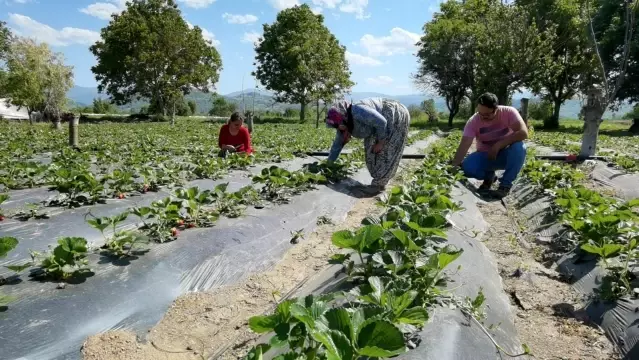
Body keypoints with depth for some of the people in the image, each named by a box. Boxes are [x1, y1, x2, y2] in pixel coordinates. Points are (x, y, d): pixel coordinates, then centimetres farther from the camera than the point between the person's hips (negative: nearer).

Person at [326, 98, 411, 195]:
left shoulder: (358, 112, -34)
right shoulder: (344, 125, -5)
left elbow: (381, 122, -30)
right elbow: (337, 144, 4)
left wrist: (380, 142, -20)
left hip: (397, 117, -9)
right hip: (385, 122, 9)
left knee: (386, 152, -8)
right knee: (372, 150, 7)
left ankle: (379, 183, 0)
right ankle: (380, 181, 15)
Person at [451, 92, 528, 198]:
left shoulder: (509, 112, -19)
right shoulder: (473, 121, -18)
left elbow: (523, 133, -30)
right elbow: (464, 145, -26)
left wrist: (498, 145, -30)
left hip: (507, 155, -1)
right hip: (486, 155, 1)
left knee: (519, 147, -34)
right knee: (467, 167, -29)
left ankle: (506, 184, -16)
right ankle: (489, 176, 7)